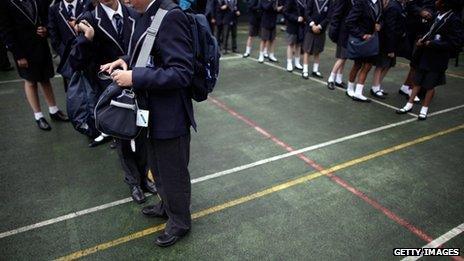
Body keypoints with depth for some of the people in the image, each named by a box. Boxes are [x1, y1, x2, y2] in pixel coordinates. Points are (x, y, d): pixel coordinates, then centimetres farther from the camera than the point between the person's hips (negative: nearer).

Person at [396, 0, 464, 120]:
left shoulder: (454, 20, -17)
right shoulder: (438, 15, 2)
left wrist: (432, 44, -20)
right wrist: (423, 39, -1)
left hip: (436, 60, -6)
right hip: (424, 56, 6)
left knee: (430, 85, 6)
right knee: (417, 81, 12)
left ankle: (424, 109, 20)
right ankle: (409, 105, 22)